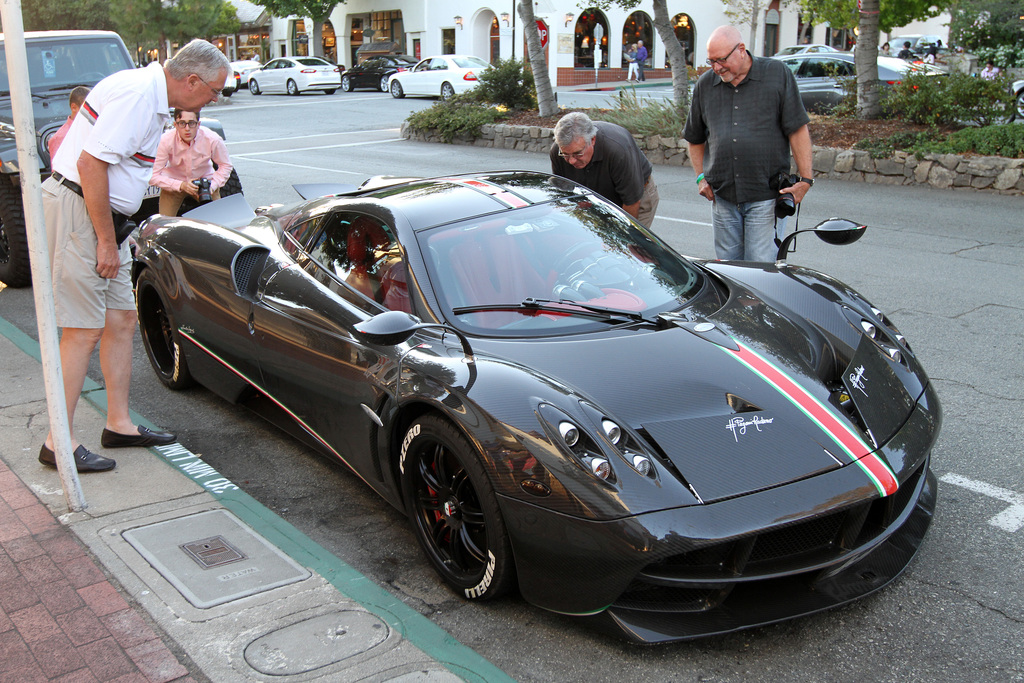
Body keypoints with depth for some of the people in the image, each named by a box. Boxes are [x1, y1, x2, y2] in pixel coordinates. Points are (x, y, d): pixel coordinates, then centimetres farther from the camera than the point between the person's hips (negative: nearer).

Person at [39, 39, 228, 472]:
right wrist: (107, 241, -19)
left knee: (121, 319, 12)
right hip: (76, 211, -10)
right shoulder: (136, 94, -18)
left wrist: (115, 236, 18)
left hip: (103, 216, 10)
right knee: (84, 330, -8)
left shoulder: (151, 97, 14)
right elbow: (90, 165, -24)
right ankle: (58, 443, 0)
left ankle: (119, 424, 21)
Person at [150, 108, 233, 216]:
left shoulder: (212, 139, -23)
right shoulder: (166, 141, -25)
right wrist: (181, 185, -34)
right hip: (174, 183, -1)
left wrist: (211, 186, -21)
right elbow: (153, 177, -21)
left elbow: (225, 165, -6)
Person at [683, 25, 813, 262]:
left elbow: (798, 130, -3)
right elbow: (695, 138, 20)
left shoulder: (778, 74, -1)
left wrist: (805, 179, -7)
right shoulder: (705, 84, 9)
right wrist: (701, 176, 9)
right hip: (722, 197, 4)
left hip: (766, 195, -4)